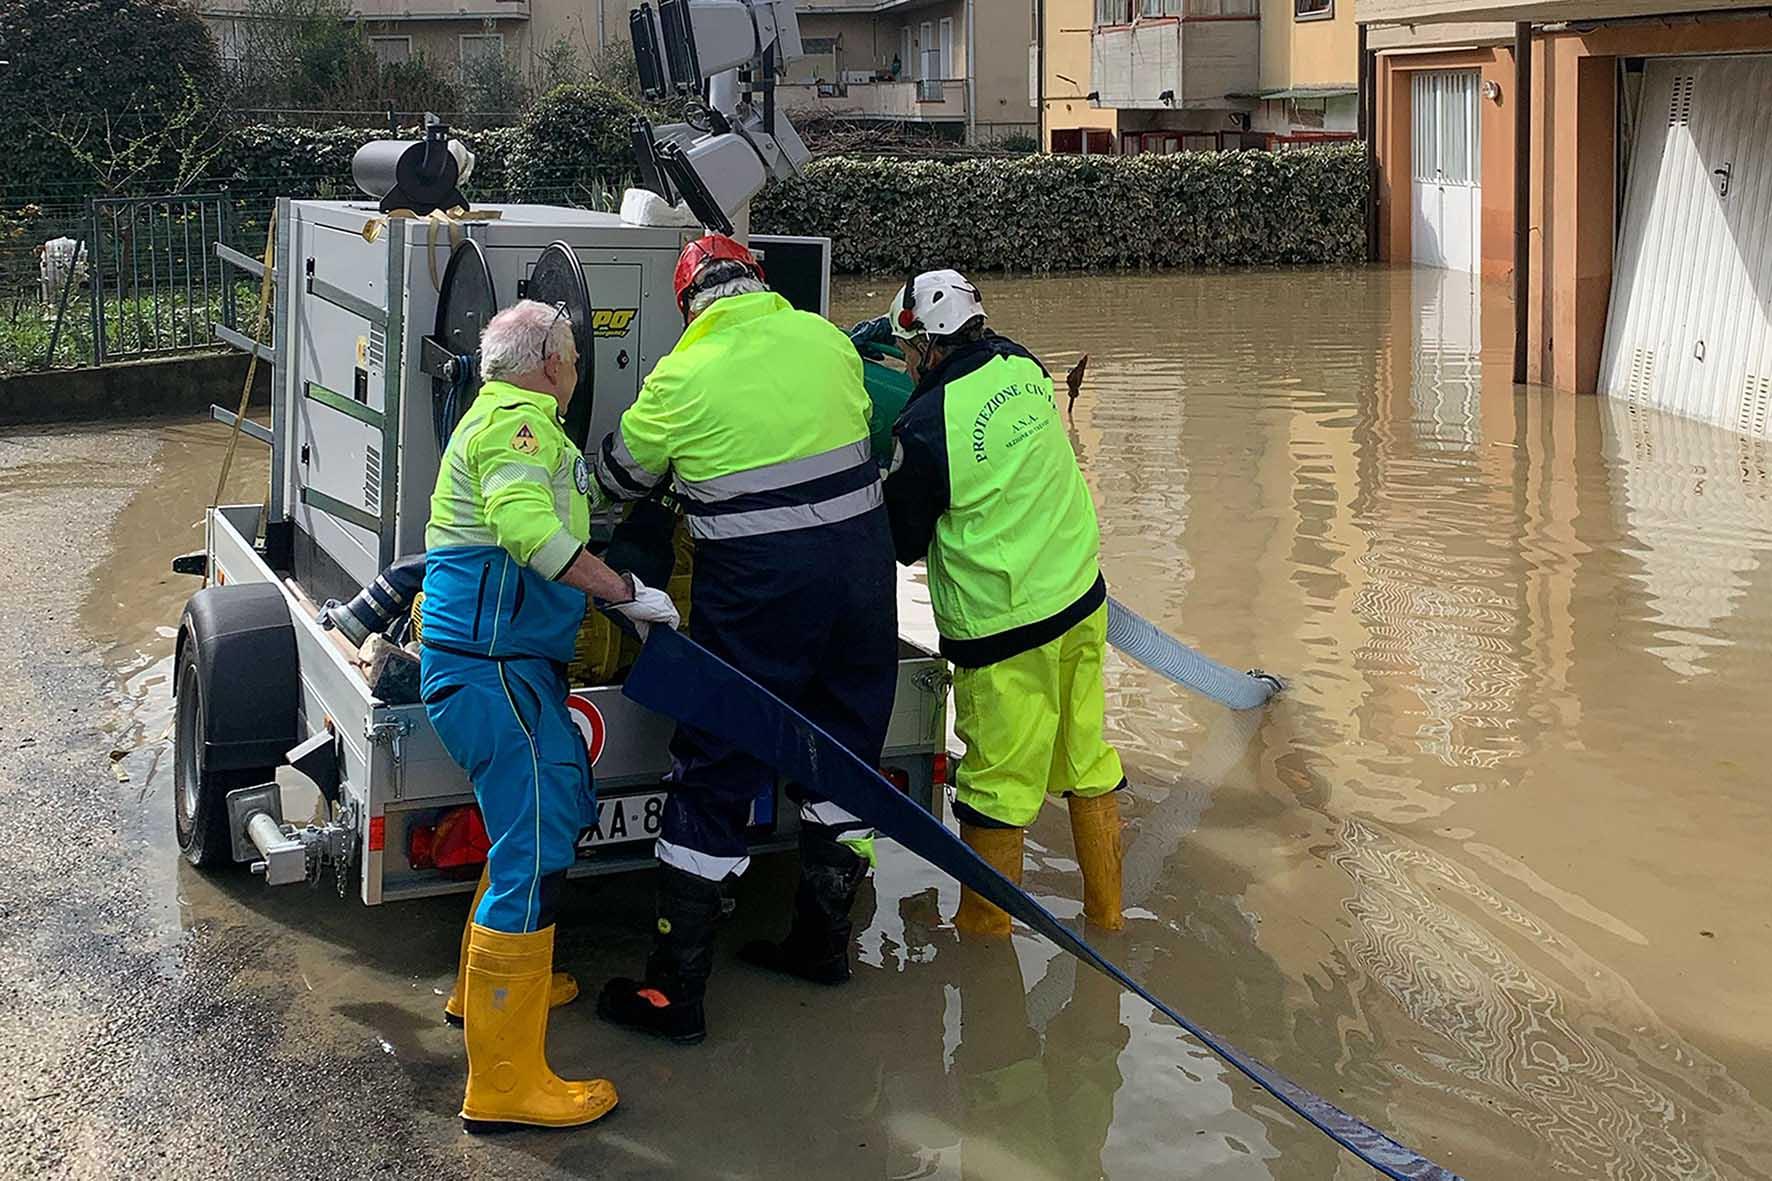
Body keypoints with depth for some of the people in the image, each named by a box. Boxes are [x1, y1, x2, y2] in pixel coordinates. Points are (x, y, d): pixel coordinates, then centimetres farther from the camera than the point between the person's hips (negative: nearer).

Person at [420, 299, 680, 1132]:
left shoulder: (501, 416, 25)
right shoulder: (518, 420, -10)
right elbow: (529, 528, -27)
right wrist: (627, 593, -21)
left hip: (510, 662, 11)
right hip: (495, 663, -11)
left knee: (559, 809, 23)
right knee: (534, 855, -12)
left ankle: (486, 987, 38)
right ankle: (503, 1084, -9)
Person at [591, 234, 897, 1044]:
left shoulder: (684, 376, -7)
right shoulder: (825, 339, 4)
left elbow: (620, 474, 7)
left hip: (754, 586, -5)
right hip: (860, 560, 5)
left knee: (715, 771, 2)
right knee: (842, 753, 19)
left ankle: (675, 991, 7)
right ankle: (823, 940, 33)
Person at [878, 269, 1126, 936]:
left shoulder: (925, 429, -20)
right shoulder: (1022, 367, -1)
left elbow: (901, 541, -7)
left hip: (1004, 626, -7)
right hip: (1082, 598, 7)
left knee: (997, 780, 7)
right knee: (1086, 757, 18)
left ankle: (983, 927, 22)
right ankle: (1106, 908, 30)